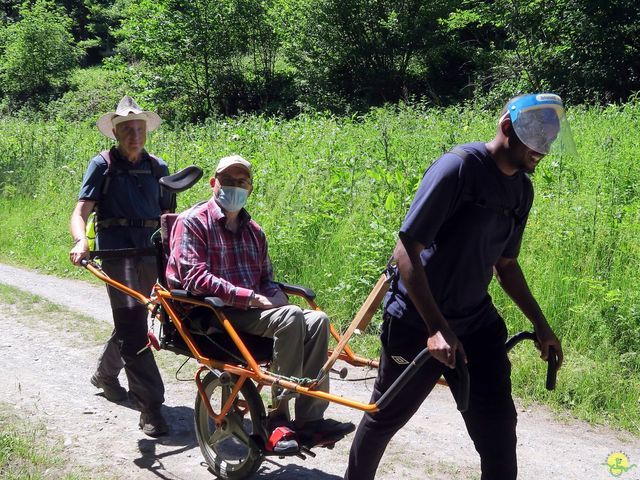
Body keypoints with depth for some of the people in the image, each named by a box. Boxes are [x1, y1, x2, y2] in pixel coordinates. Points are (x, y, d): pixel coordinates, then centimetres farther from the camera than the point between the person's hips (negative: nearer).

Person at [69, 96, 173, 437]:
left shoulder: (158, 168, 14)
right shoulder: (103, 164, 2)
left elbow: (167, 214, 19)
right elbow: (80, 212, -7)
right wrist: (81, 241, -28)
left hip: (151, 250, 5)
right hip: (116, 248, -5)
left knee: (132, 320, 16)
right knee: (132, 322, -15)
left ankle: (104, 374, 43)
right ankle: (150, 405, -16)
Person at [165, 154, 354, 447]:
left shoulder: (253, 231, 20)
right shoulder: (193, 222, -2)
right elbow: (195, 278, -14)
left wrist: (277, 298, -2)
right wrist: (252, 298, -21)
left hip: (253, 311, 7)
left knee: (317, 320, -18)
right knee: (290, 317, -30)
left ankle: (310, 418, -20)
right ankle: (280, 414, -25)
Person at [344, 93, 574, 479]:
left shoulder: (523, 189, 4)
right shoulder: (459, 167, -20)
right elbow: (407, 250, -23)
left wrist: (541, 325, 10)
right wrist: (436, 328, -27)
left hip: (476, 325, 6)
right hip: (418, 324, -6)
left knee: (498, 429, 0)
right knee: (385, 417, 13)